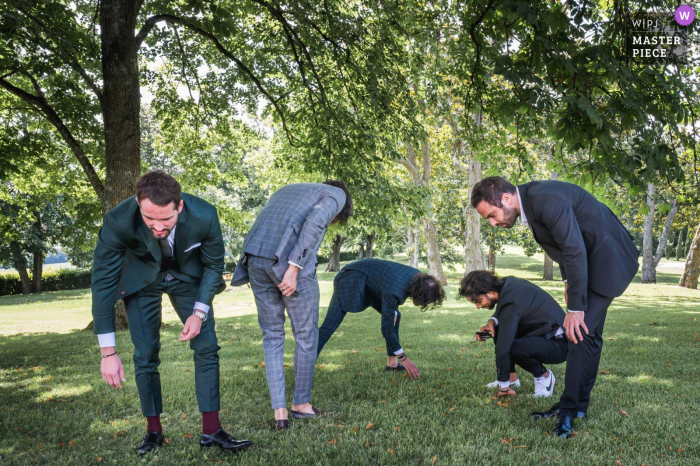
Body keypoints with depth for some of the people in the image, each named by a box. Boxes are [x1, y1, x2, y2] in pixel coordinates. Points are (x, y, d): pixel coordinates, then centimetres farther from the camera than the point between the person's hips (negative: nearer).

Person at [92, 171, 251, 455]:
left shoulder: (204, 216, -33)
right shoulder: (118, 222, -35)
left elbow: (214, 265, -13)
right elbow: (103, 282, -26)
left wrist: (199, 312, -22)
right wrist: (108, 354, -26)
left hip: (188, 275, 1)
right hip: (141, 278, -1)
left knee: (207, 347, -6)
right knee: (145, 356, -4)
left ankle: (211, 431, 4)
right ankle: (154, 430, 16)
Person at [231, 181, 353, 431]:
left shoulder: (284, 191, 34)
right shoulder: (336, 194, 14)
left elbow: (257, 231, 21)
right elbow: (315, 221, -10)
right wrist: (294, 269, -15)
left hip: (256, 259, 6)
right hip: (291, 262, -6)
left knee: (272, 335, 16)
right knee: (306, 335, 13)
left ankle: (279, 411, 12)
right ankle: (301, 403, 26)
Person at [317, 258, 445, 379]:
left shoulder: (419, 278, -13)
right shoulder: (393, 292, -37)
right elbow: (387, 328, -29)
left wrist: (394, 312, 3)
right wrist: (404, 358, -22)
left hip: (367, 282, 9)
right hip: (351, 279, -9)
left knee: (394, 316, 6)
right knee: (329, 326, -16)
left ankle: (392, 363, 13)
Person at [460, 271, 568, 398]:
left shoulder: (510, 302, -28)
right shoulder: (507, 283, -2)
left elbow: (503, 347, -27)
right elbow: (501, 312, 20)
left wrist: (503, 387, -20)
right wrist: (492, 321, -3)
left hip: (560, 344, -10)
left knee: (513, 348, -33)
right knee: (498, 329, 10)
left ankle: (544, 376, -4)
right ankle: (511, 378, 11)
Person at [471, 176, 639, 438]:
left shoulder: (546, 199, -29)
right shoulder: (530, 200, 1)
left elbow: (575, 252, -29)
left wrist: (575, 308, -26)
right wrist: (568, 282, 12)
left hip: (608, 259, -10)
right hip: (590, 259, 10)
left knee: (580, 332, -13)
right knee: (588, 335, 13)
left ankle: (569, 409, -5)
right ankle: (579, 405, 21)